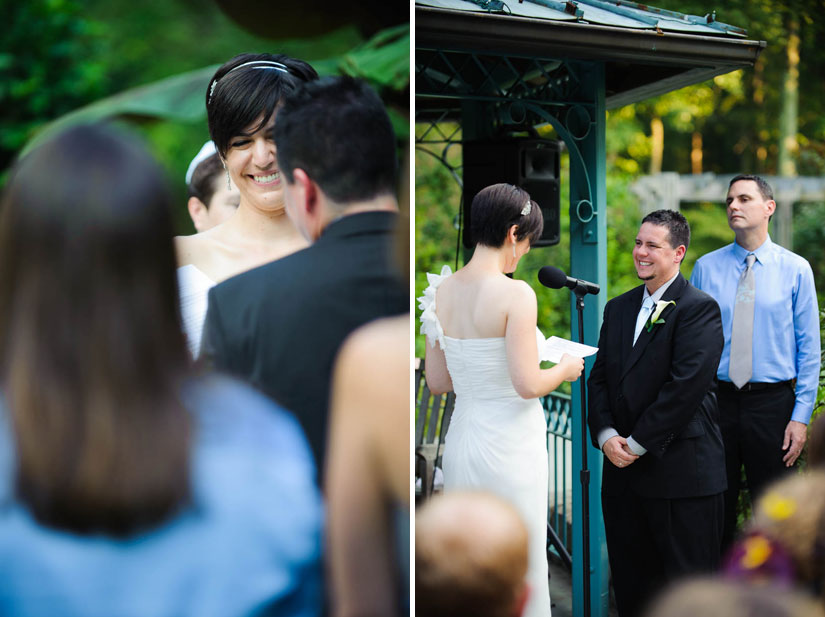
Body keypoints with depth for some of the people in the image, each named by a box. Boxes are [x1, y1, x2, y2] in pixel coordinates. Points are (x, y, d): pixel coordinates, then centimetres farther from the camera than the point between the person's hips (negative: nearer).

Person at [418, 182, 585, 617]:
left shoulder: (442, 291, 2)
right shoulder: (515, 294, -17)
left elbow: (437, 382, 6)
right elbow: (527, 384, -19)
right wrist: (565, 370, 0)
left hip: (461, 438, 6)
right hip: (508, 446, -6)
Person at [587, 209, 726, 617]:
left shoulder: (699, 308, -8)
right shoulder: (618, 308, 14)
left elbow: (686, 386, -17)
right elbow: (599, 377, 11)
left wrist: (638, 443, -14)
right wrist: (606, 435, -4)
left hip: (681, 473, -6)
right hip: (623, 468, 7)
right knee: (630, 584, 15)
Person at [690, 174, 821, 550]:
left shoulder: (795, 269, 1)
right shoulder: (706, 267, 4)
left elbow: (809, 349, 0)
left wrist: (801, 416, -7)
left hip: (772, 405, -1)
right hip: (716, 402, 1)